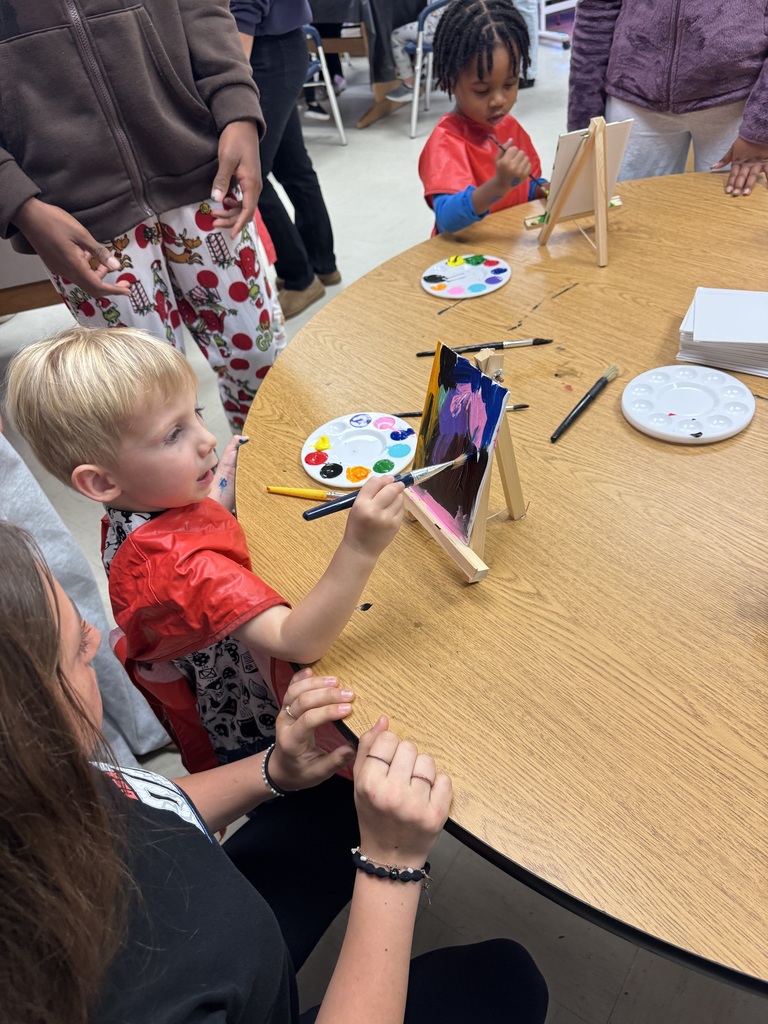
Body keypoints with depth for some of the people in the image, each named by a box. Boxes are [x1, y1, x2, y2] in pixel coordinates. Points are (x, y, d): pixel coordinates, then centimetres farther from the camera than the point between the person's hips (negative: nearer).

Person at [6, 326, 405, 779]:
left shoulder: (135, 516, -8)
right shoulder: (177, 563, -38)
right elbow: (294, 641, -46)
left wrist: (224, 479, 4)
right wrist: (359, 551, -58)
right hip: (260, 739, -9)